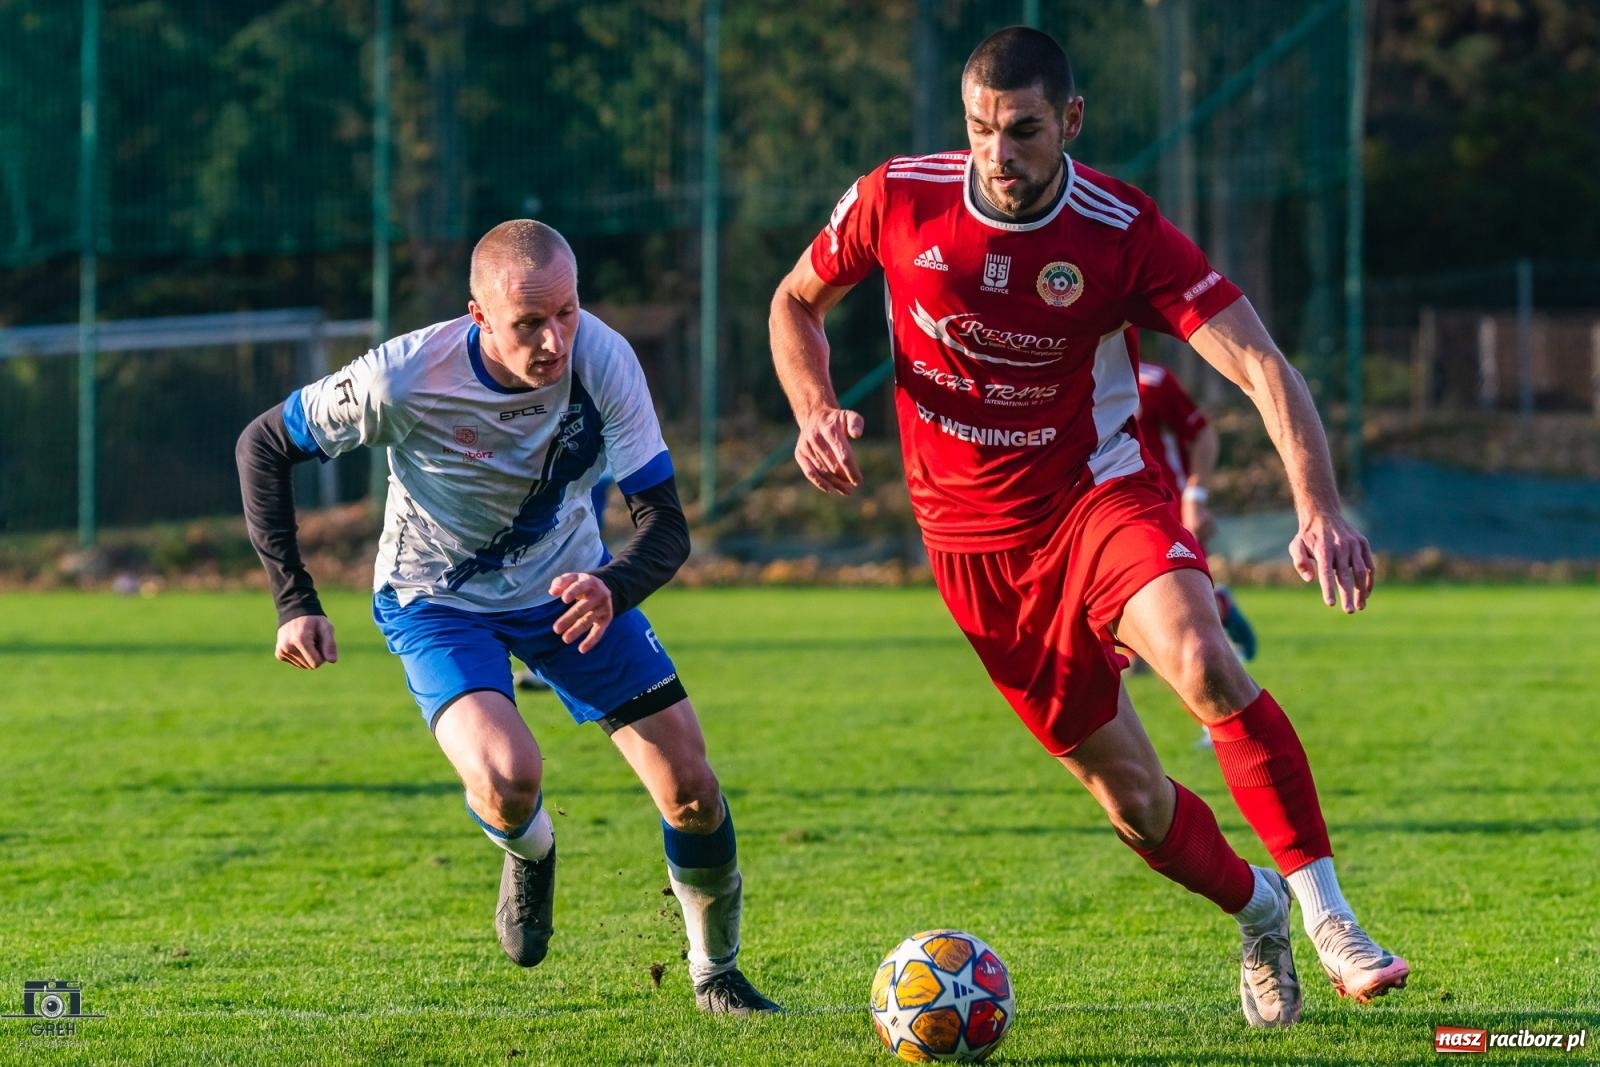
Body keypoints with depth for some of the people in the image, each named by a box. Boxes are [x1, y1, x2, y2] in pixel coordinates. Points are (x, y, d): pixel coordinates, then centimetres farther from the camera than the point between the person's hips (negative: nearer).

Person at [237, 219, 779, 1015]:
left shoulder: (602, 360, -26)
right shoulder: (406, 378, -31)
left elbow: (664, 525, -23)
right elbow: (263, 446, -15)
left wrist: (612, 589, -46)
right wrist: (295, 602, -21)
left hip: (568, 585, 3)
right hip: (437, 601, -3)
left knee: (690, 786, -3)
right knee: (509, 778, -30)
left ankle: (716, 975, 25)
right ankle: (529, 853, 10)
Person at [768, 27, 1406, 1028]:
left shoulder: (1124, 233, -17)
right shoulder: (896, 202, -10)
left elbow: (1260, 365, -24)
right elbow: (797, 302, 10)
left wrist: (1320, 509, -39)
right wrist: (816, 410, -10)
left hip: (1099, 495, -2)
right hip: (975, 541, 2)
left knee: (1204, 664, -33)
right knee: (1128, 792, 3)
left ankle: (1327, 912, -26)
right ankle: (1257, 911, 33)